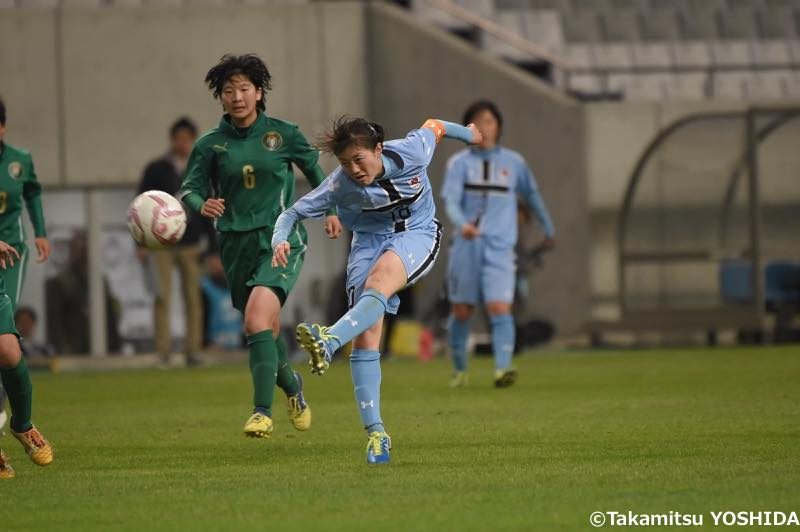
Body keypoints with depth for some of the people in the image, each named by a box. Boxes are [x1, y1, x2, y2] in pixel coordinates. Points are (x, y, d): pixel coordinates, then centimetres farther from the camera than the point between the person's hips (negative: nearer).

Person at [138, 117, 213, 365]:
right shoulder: (156, 170, 3)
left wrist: (213, 248, 7)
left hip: (189, 245, 2)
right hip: (161, 244, -2)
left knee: (193, 298, -1)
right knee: (163, 296, -9)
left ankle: (193, 351, 2)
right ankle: (163, 351, -10)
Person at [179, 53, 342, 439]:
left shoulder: (283, 134, 1)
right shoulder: (209, 145, 3)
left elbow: (313, 169, 17)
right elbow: (190, 189, -1)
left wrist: (330, 210, 21)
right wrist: (202, 205, -23)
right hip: (237, 246, 3)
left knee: (257, 320, -24)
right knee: (266, 333, 14)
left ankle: (263, 412, -24)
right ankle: (292, 386, 44)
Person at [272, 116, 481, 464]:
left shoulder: (411, 152, -19)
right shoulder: (339, 184, -19)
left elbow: (433, 127, 3)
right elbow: (294, 212, -13)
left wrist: (467, 133, 24)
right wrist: (280, 241, -35)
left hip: (417, 233, -1)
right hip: (370, 239, 1)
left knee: (377, 283, -36)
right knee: (365, 337, -15)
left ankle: (329, 342, -59)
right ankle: (375, 433, -14)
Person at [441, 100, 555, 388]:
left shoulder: (513, 162, 8)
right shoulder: (459, 163, 3)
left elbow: (532, 195, 22)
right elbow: (451, 201, -10)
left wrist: (548, 229, 31)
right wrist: (462, 224, -30)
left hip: (500, 248, -1)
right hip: (466, 246, 1)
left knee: (500, 308, -16)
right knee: (461, 311, 7)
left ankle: (502, 369, -25)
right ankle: (459, 370, 23)